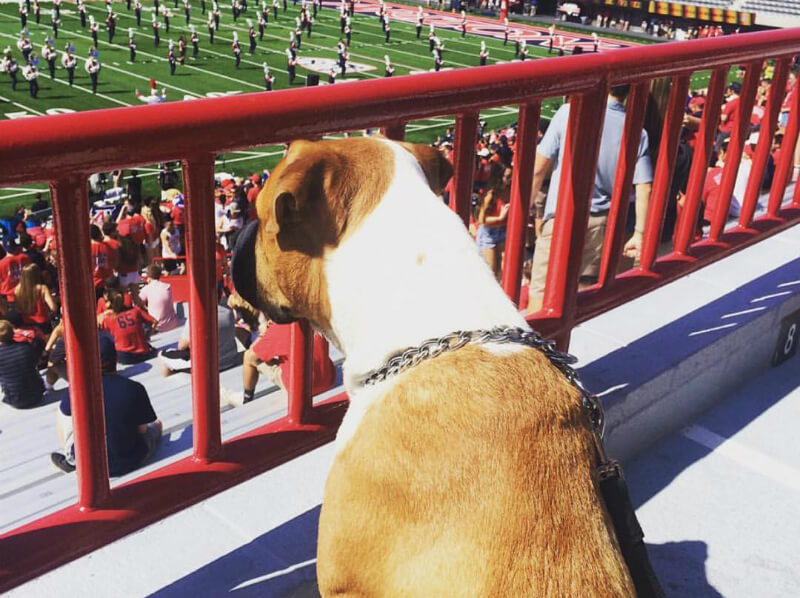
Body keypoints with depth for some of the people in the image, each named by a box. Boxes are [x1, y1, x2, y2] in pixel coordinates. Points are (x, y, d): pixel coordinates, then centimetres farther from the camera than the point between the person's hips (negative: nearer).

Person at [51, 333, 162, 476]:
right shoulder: (135, 389, -16)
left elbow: (65, 411, 8)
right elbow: (142, 429, -6)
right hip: (130, 463, 1)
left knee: (63, 410, 20)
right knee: (157, 424, 29)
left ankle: (71, 460, 21)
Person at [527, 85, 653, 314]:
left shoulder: (569, 112, -8)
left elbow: (539, 168, -7)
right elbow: (643, 188, -6)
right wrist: (639, 233, 2)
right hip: (601, 223, 3)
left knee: (540, 287, 4)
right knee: (587, 287, 14)